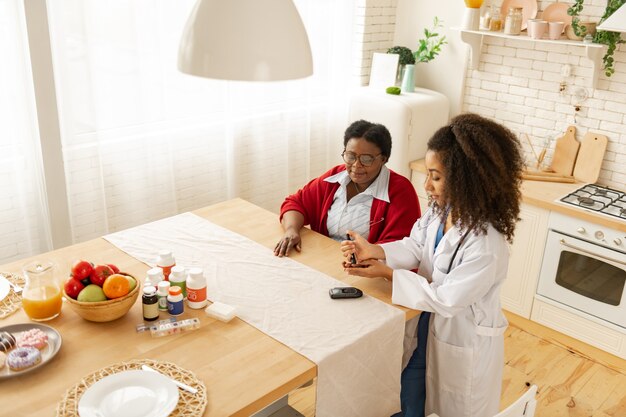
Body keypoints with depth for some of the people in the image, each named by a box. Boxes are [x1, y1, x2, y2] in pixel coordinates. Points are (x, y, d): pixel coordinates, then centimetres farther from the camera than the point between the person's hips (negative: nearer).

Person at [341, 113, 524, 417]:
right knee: (410, 387, 23)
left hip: (463, 340, -7)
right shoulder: (441, 210, -10)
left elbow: (445, 300, -28)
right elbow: (415, 246, -3)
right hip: (431, 322, 7)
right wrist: (375, 251, -22)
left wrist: (387, 273, -26)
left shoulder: (486, 247, -34)